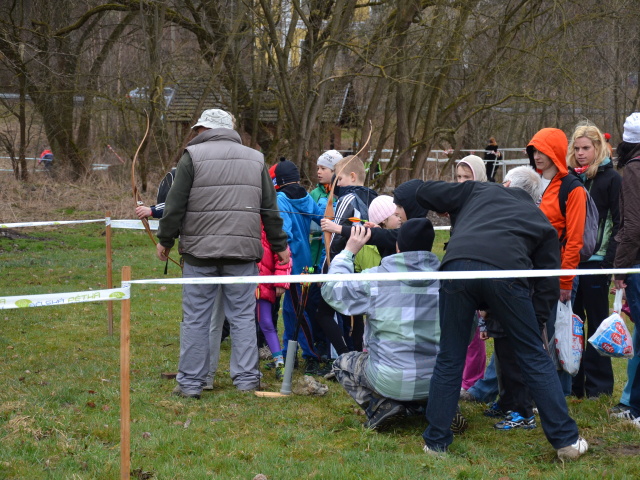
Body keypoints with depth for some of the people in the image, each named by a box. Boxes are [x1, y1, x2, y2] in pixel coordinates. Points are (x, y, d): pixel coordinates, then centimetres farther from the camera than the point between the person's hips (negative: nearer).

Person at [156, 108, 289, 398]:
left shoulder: (193, 156, -2)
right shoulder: (256, 159, 11)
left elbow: (175, 204, -3)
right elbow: (270, 209, 14)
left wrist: (165, 240, 8)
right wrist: (279, 245, 22)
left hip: (200, 250, -3)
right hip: (243, 252, 3)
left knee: (195, 318, 4)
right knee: (243, 316, 9)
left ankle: (190, 382, 8)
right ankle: (246, 380, 10)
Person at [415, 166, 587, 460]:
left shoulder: (479, 191, 31)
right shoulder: (541, 222, 30)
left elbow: (424, 193, 32)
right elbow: (547, 282, 23)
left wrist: (447, 210, 51)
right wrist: (536, 319, 28)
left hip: (456, 266, 1)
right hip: (505, 271, -1)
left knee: (449, 358, 14)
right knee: (534, 357, 11)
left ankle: (435, 442, 18)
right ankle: (566, 440, 13)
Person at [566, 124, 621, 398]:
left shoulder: (611, 179, -2)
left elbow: (619, 222, -7)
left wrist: (610, 259, -15)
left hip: (596, 261, -5)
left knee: (597, 322, 2)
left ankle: (599, 385, 9)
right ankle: (573, 382, 14)